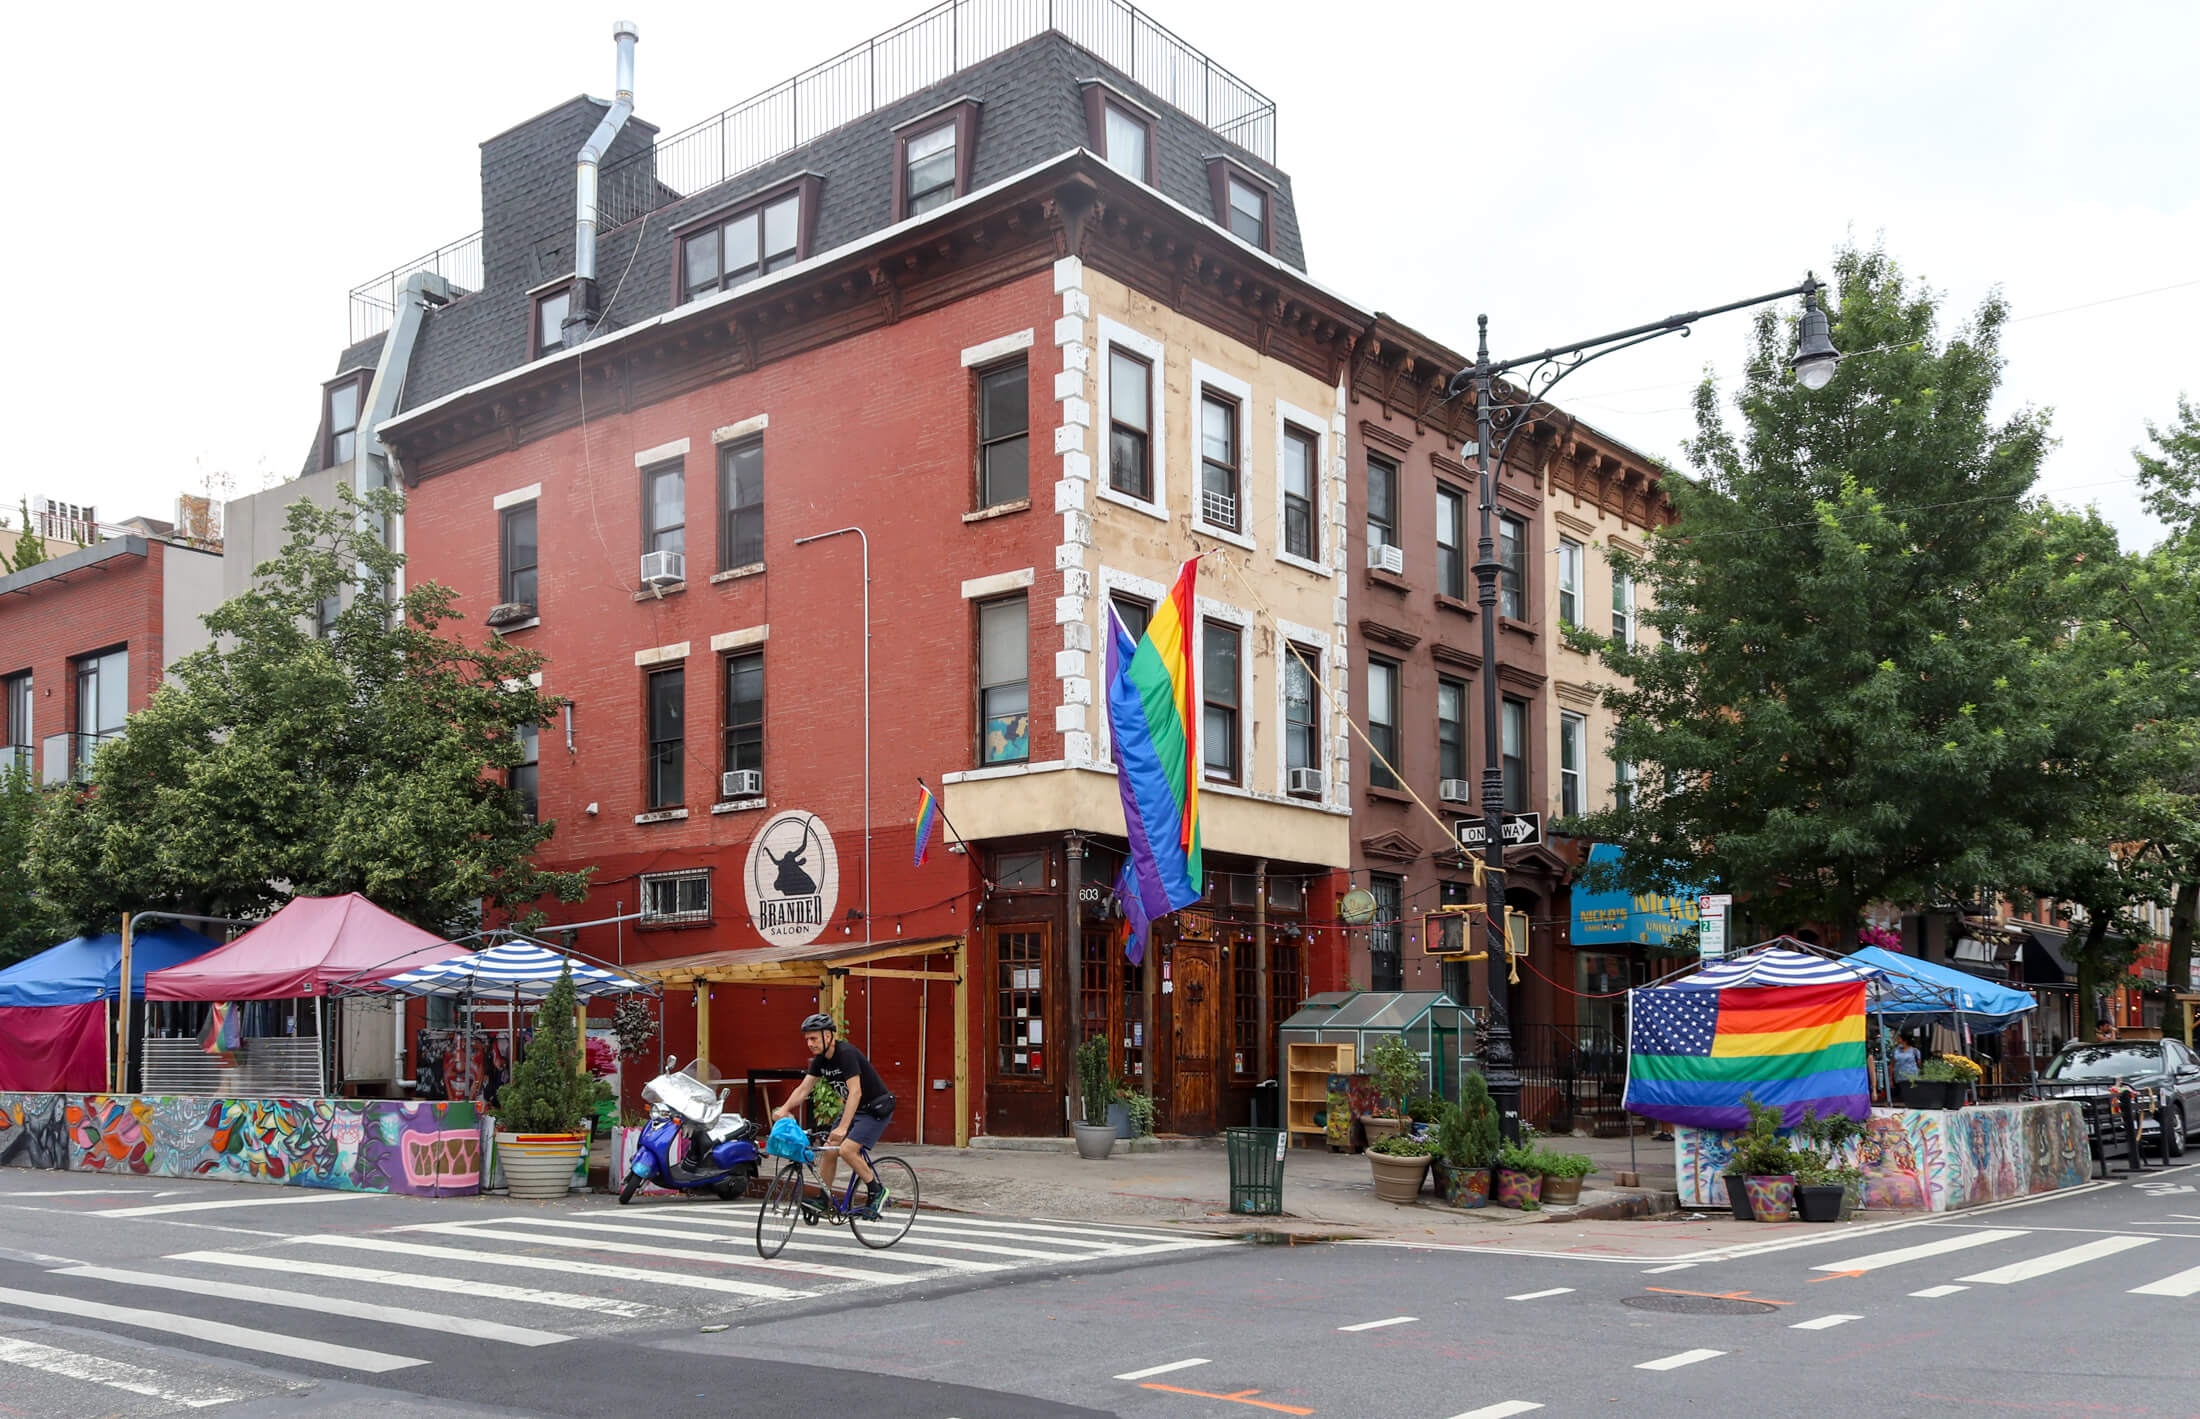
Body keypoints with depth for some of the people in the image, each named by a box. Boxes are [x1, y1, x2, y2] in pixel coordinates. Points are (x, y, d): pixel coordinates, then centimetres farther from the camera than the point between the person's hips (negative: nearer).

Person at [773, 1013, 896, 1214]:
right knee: (829, 1150, 2)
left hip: (876, 1109, -9)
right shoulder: (820, 1059, 0)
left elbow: (855, 1092, -34)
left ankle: (878, 1192, -5)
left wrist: (843, 1127, -41)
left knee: (847, 1149, -21)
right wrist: (784, 1110, -19)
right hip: (852, 1108, 9)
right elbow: (803, 1088, -1)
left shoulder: (846, 1053, -27)